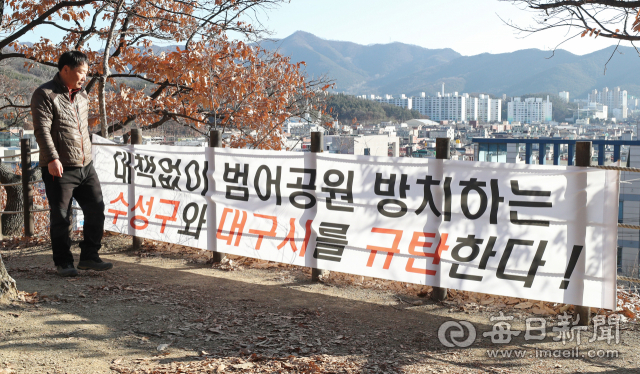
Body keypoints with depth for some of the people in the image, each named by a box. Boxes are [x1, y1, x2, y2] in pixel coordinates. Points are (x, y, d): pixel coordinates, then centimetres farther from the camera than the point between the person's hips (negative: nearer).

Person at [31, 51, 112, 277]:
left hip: (86, 166, 7)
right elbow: (42, 129, -18)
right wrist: (52, 158, -27)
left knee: (96, 210, 4)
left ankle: (89, 257, 16)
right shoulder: (45, 95, -8)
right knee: (61, 218, 2)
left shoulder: (82, 95, 16)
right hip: (59, 169, -7)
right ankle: (63, 263, 14)